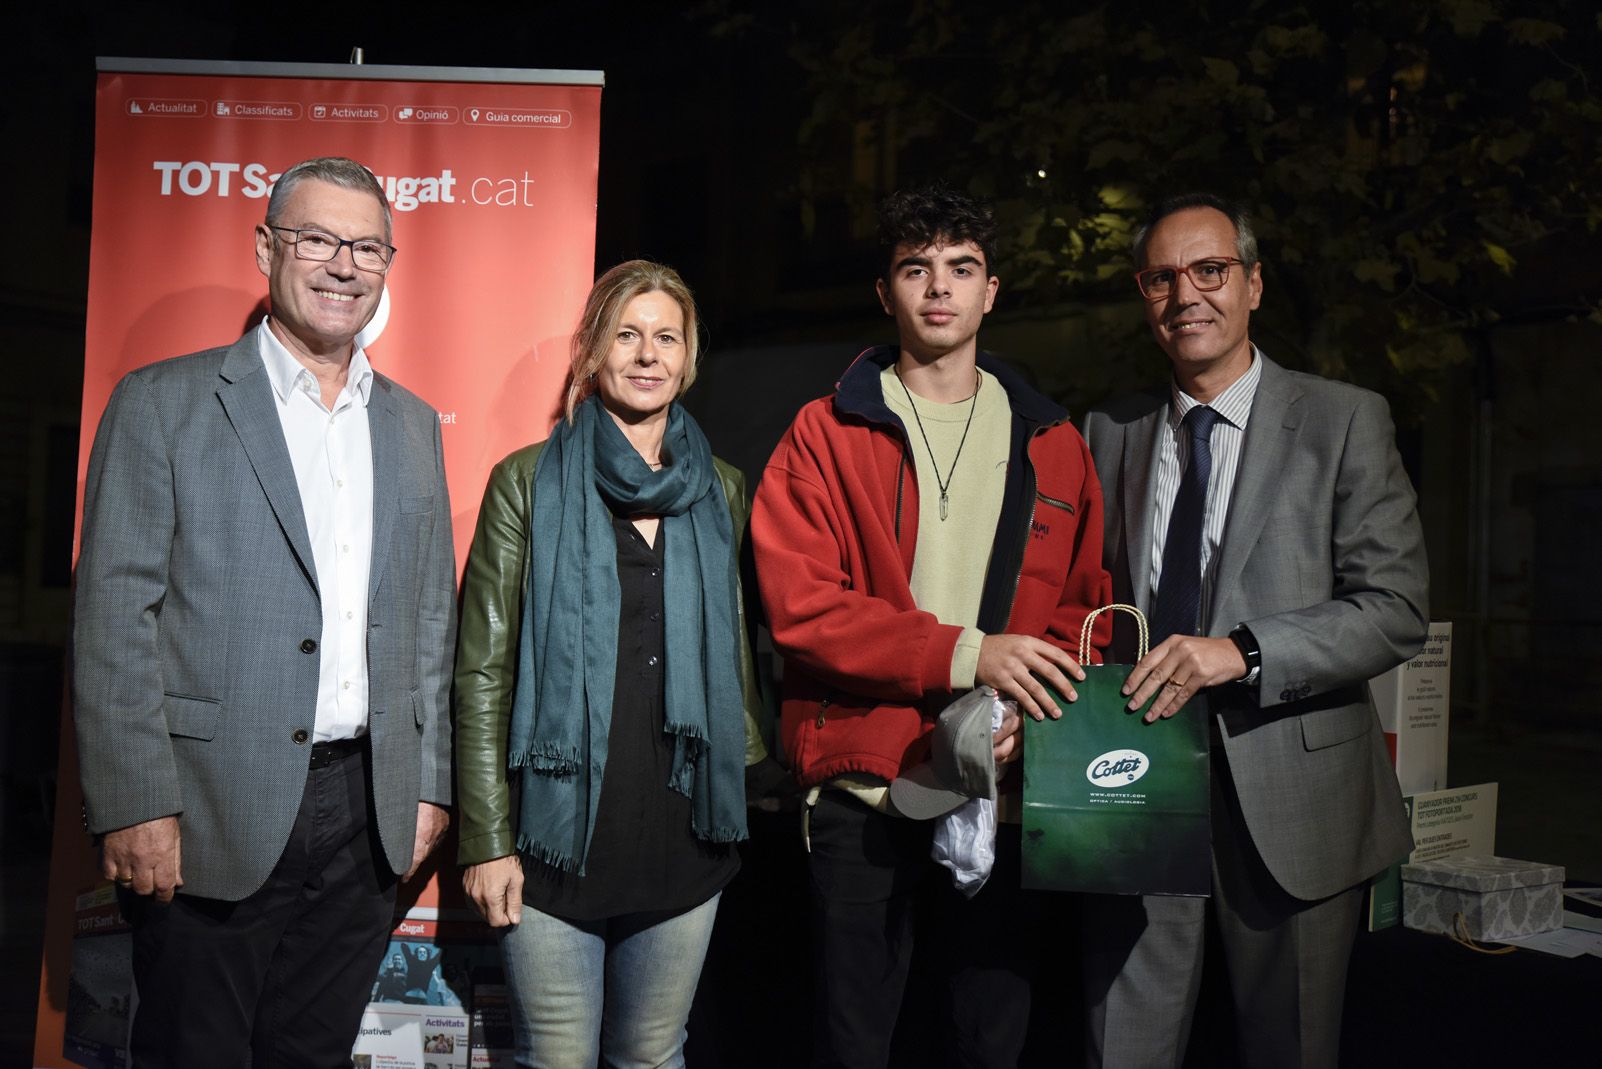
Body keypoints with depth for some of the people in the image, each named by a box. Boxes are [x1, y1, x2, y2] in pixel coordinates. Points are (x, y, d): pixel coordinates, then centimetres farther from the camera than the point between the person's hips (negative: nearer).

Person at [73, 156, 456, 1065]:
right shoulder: (162, 403, -2)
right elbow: (114, 617, -7)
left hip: (369, 817, 4)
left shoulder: (413, 425, 12)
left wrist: (430, 784, 9)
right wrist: (136, 807, -12)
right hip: (214, 818, -4)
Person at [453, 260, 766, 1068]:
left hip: (684, 842, 3)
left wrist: (748, 766, 7)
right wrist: (487, 839, -7)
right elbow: (482, 672, -3)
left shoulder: (721, 491, 8)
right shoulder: (528, 482, -2)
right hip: (559, 841, -3)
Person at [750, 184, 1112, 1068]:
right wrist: (964, 654, -19)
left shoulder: (1052, 445, 10)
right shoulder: (825, 434, 1)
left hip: (1006, 790, 2)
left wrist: (1029, 708, -12)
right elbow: (799, 604, -10)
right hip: (863, 791, -2)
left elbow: (1085, 608, 8)